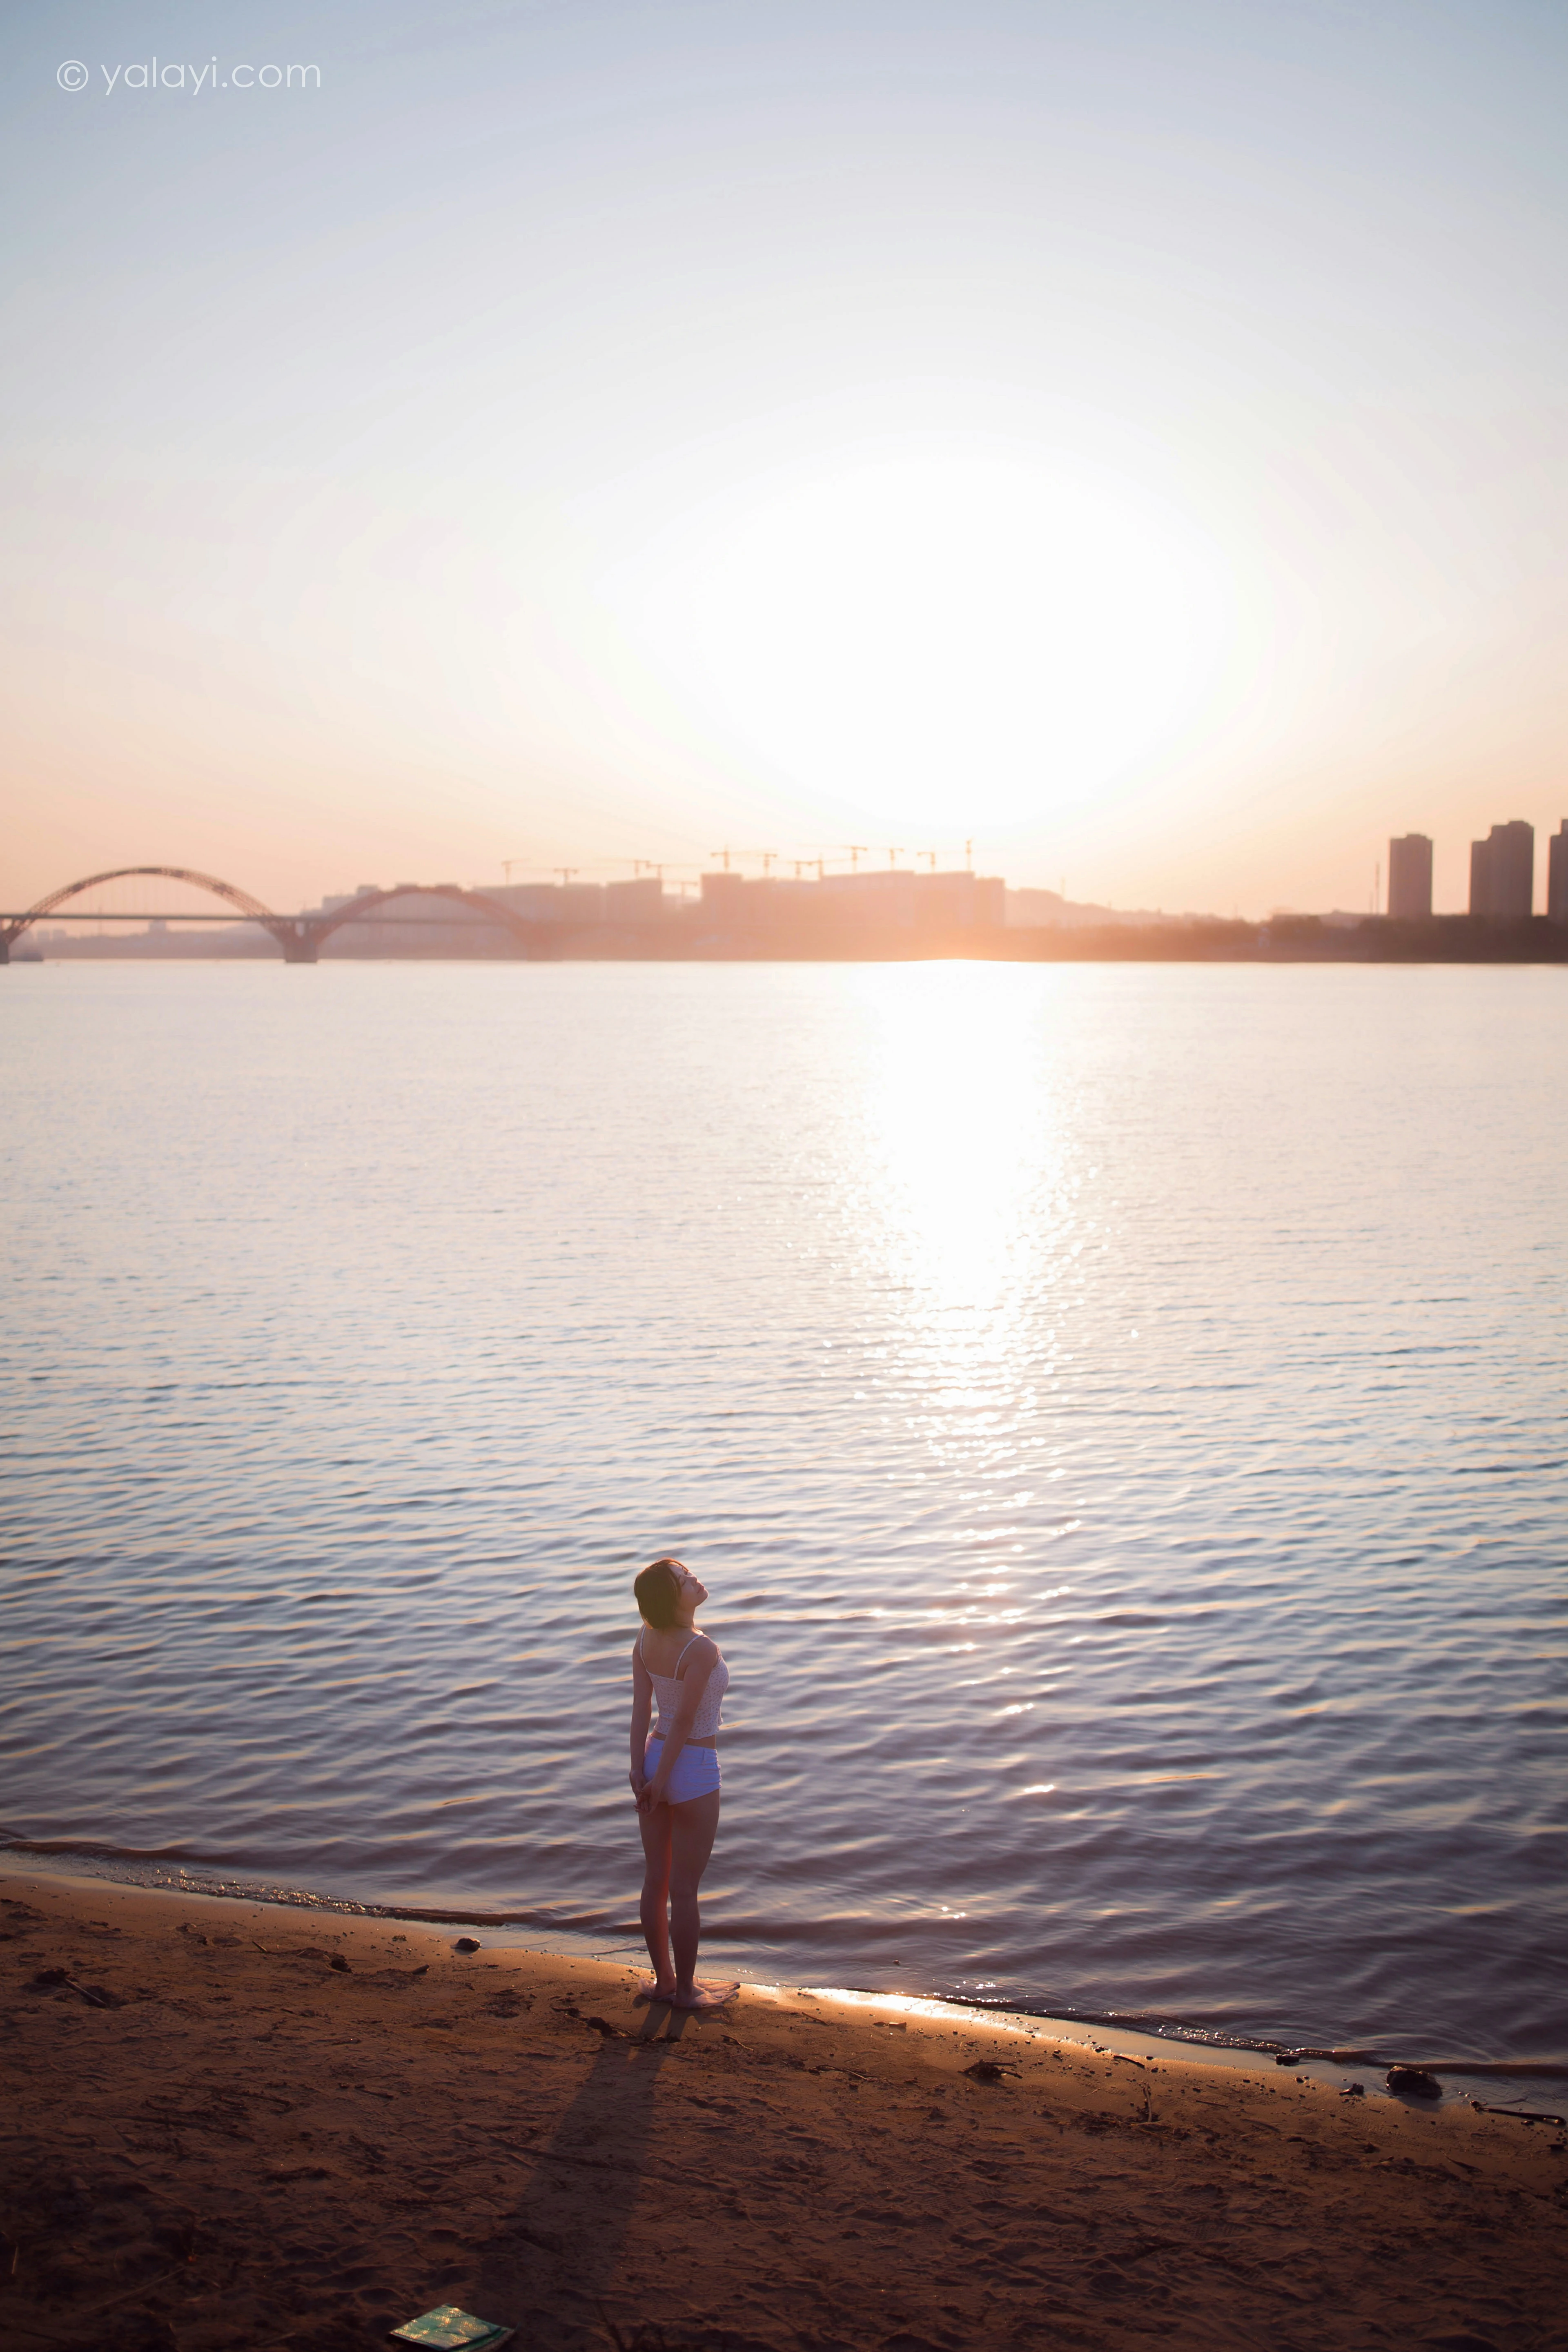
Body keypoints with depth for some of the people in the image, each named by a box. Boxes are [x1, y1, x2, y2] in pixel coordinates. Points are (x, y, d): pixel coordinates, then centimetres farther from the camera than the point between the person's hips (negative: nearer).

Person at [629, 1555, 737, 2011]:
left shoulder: (645, 1642, -3)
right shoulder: (702, 1651, -24)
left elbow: (641, 1708, -6)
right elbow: (685, 1719, -21)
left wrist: (640, 1769, -8)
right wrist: (661, 1779, -13)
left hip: (653, 1758, 7)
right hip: (693, 1769, -7)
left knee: (656, 1881, 17)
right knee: (684, 1890, 7)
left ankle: (664, 1980, 30)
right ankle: (686, 1990, 21)